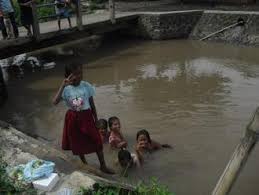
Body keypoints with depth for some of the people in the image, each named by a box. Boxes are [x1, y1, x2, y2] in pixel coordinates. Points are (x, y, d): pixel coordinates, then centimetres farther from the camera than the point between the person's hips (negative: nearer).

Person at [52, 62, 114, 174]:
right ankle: (85, 164, 39)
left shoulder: (86, 86, -10)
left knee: (96, 140, 2)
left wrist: (96, 118, 4)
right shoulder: (66, 89, -12)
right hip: (73, 118, 0)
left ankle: (103, 166, 19)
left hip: (86, 116, 0)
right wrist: (63, 86, -30)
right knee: (78, 142, 15)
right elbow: (55, 102, -26)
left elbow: (92, 103, 0)